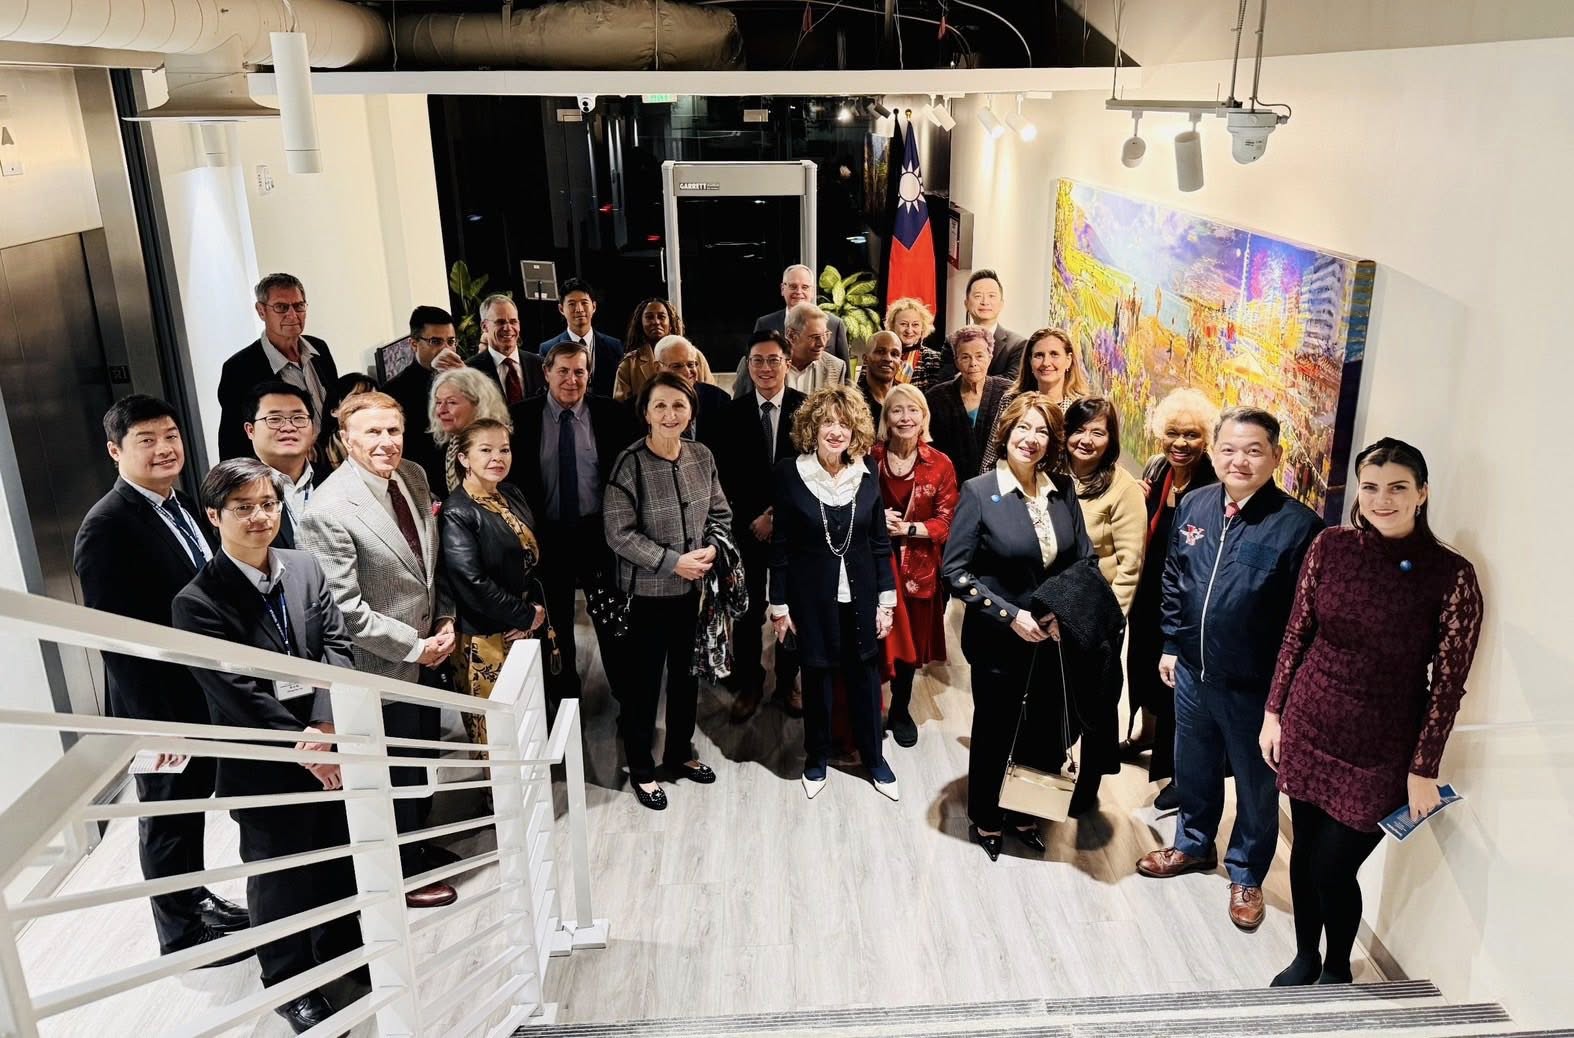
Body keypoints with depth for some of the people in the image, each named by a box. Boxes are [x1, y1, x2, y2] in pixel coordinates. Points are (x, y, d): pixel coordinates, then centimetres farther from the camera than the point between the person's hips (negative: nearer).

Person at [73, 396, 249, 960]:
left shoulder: (184, 506, 5)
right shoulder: (106, 528, -19)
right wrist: (159, 720, -22)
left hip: (207, 696, 7)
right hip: (160, 707, -7)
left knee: (193, 804, 23)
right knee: (167, 817, 12)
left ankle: (196, 898, 42)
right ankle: (182, 932, 29)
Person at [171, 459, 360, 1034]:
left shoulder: (306, 568, 2)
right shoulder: (198, 602, -13)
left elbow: (337, 646, -2)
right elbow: (236, 691, -17)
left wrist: (325, 725, -15)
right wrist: (301, 744, -18)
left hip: (331, 747, 5)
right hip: (265, 764, -4)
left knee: (342, 859, 19)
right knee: (281, 877, 11)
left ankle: (345, 952, 43)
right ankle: (290, 983, 33)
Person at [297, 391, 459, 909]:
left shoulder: (413, 476, -2)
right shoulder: (328, 510, -25)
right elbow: (344, 609, -23)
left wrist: (445, 621, -1)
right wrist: (414, 646, -17)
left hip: (428, 650, 7)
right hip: (384, 665, -7)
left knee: (421, 761, 24)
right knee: (395, 774, 12)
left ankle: (420, 844, 47)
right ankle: (403, 873, 34)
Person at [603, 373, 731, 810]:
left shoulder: (701, 455, -2)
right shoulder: (631, 463, -17)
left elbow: (719, 513, 8)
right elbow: (620, 533, -17)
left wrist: (711, 549, -10)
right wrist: (672, 562, -18)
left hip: (695, 587, 5)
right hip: (648, 590, -5)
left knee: (686, 674, 19)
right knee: (643, 679, 9)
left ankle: (680, 753, 39)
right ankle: (641, 768, 26)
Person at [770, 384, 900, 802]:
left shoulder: (867, 474, -3)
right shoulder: (790, 473, -10)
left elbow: (880, 541, 3)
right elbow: (781, 545, -5)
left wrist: (886, 598, 1)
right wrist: (779, 604, -4)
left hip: (860, 595, 2)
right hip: (812, 596, -2)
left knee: (865, 676, 13)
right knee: (817, 678, 11)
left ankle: (874, 759, 31)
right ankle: (816, 760, 31)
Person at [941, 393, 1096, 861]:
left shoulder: (1063, 489, -1)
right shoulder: (979, 492, -13)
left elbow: (1083, 559, 6)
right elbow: (953, 570, -13)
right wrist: (1010, 615, -18)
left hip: (1053, 638, 4)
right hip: (998, 638, -4)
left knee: (1042, 731, 13)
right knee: (994, 729, 12)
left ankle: (1022, 812, 37)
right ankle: (984, 819, 34)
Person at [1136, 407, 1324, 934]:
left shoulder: (1297, 524, -18)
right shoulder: (1194, 506, 0)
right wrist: (1171, 644, 12)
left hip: (1255, 685, -5)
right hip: (1192, 672, 5)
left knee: (1256, 783, 14)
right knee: (1193, 768, 23)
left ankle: (1246, 875, 35)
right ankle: (1194, 844, 47)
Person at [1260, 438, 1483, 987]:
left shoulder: (1451, 574, -13)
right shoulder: (1330, 546, -5)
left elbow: (1448, 682, -9)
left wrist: (1423, 769, -7)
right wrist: (1273, 711, 5)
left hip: (1381, 749, -3)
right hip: (1309, 726, 3)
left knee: (1332, 869, 3)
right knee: (1304, 852, 15)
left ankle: (1337, 970, 33)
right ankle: (1305, 956, 41)